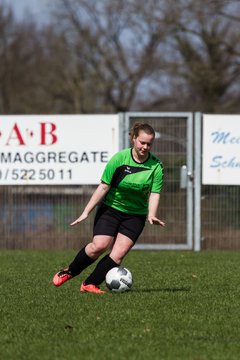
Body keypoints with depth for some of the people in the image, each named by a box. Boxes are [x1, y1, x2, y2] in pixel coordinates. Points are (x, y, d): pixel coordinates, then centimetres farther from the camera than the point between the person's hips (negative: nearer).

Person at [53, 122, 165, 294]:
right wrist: (86, 212, -11)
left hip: (136, 215, 2)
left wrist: (151, 215, -29)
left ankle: (90, 284, -1)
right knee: (100, 245, -18)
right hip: (110, 209, -2)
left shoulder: (156, 166, -7)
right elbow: (103, 187, -9)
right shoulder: (119, 158, -12)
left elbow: (154, 194, -10)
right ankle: (68, 272, 4)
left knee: (119, 253, -12)